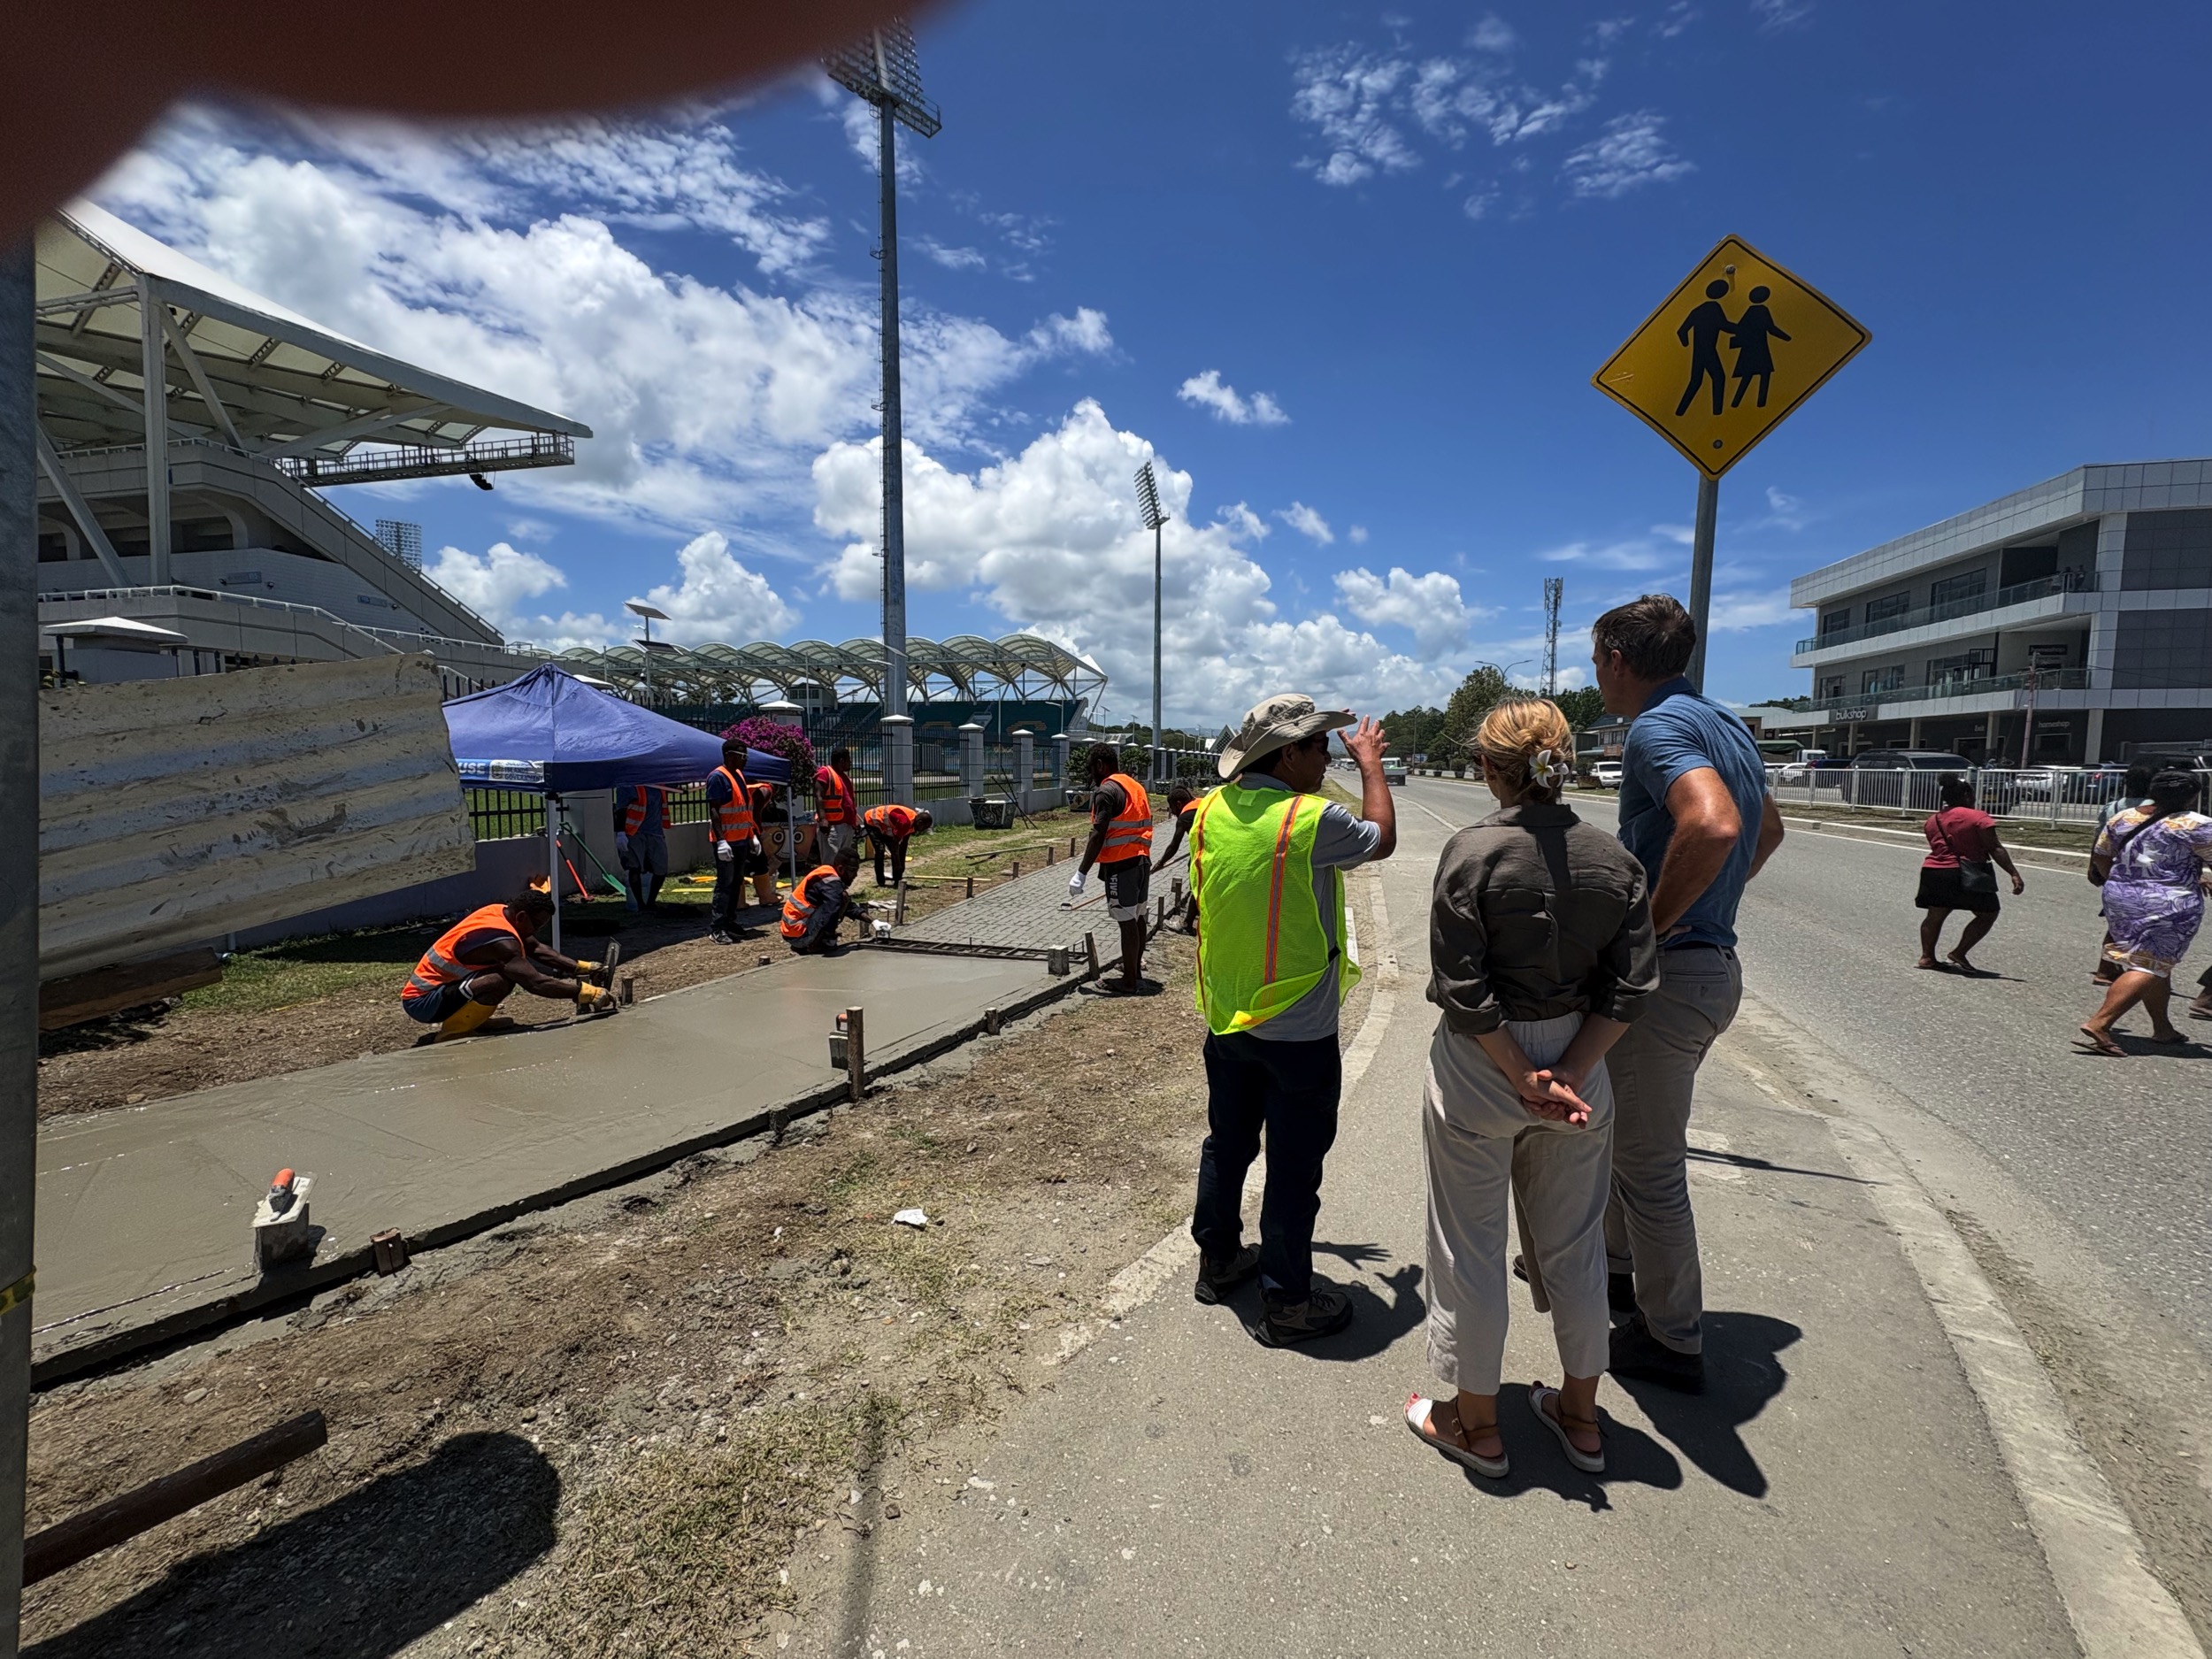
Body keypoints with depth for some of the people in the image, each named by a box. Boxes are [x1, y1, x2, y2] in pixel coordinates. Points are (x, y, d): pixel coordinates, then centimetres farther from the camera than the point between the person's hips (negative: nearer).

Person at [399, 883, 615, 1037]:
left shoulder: (500, 912, -2)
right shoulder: (501, 941, -29)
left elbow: (538, 949, 9)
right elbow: (535, 983, -34)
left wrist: (581, 967, 4)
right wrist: (584, 992, -29)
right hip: (421, 1001, -9)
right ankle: (451, 1034, -17)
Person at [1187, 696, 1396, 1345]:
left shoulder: (1212, 809, -3)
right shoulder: (1313, 819, -21)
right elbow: (1382, 839, -1)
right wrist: (1370, 763, 11)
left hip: (1225, 1017, 6)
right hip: (1298, 1029, -6)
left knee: (1227, 1143, 22)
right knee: (1294, 1167, 9)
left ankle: (1218, 1260, 39)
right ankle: (1287, 1302, 23)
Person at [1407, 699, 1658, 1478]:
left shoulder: (1472, 851, -17)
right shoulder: (1615, 859, -3)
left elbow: (1463, 991, -20)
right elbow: (1630, 987, -6)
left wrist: (1523, 1079, -11)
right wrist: (1567, 1074, -8)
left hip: (1479, 1070, -4)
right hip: (1579, 1065, 5)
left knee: (1471, 1250, 13)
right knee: (1575, 1246, 22)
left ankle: (1476, 1425, 31)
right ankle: (1580, 1417, 40)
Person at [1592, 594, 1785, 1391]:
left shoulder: (1656, 728, -18)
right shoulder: (1726, 725, 13)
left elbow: (1714, 824, -37)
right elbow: (1767, 829, 27)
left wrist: (1650, 925, -25)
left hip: (1665, 971, -10)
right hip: (1713, 960, 10)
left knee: (1650, 1163, 6)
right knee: (1622, 1128, 25)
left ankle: (1671, 1340, 23)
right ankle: (1615, 1265, 44)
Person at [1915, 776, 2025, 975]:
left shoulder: (1932, 820, 11)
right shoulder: (1977, 817, -6)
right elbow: (1995, 849, -11)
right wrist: (2014, 873, -10)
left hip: (1933, 871, 6)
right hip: (1966, 876, -5)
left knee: (1935, 915, 13)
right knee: (1988, 914, 9)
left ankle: (1927, 957, 9)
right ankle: (1959, 953, 2)